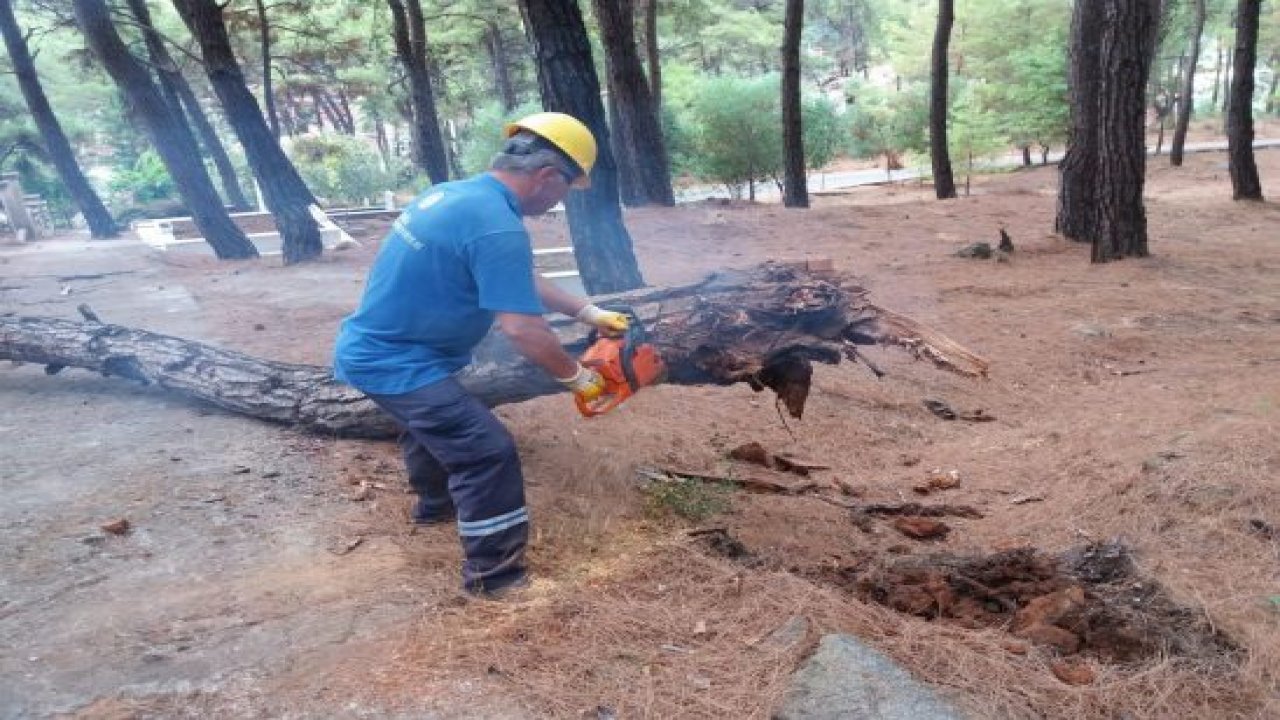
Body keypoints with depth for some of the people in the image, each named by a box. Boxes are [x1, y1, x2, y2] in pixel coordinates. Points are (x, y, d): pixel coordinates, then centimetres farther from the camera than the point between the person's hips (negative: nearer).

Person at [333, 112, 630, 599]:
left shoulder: (462, 193, 7)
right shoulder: (498, 226, -25)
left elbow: (524, 283, 16)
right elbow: (523, 330, -26)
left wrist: (591, 314, 16)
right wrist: (578, 379, -10)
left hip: (371, 346, 11)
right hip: (393, 362, -10)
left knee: (433, 420, 33)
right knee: (487, 452, -8)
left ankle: (436, 503, 57)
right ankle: (494, 574, 3)